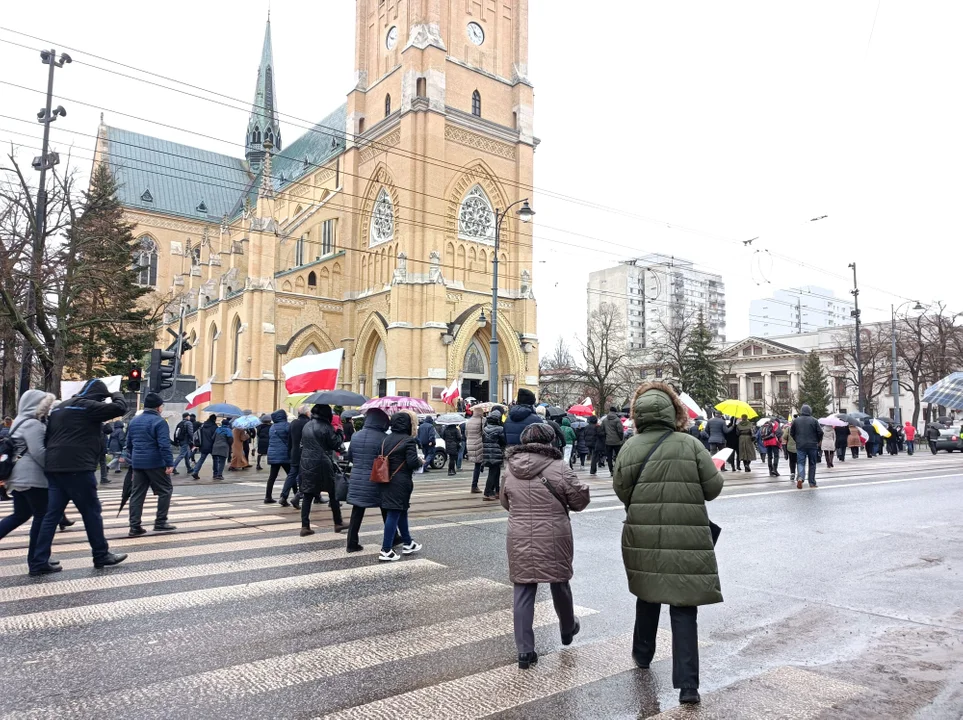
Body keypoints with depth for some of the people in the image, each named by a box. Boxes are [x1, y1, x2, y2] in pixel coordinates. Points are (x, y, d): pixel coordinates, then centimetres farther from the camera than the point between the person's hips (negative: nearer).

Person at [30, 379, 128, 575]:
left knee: (52, 515, 9)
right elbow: (120, 408, -12)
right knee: (92, 512, 3)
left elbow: (47, 437, 22)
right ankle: (102, 556, 13)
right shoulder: (88, 406, -6)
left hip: (54, 468, 8)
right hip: (77, 468, -8)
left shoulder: (59, 408, 21)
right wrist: (117, 395, 10)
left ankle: (39, 563, 8)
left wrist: (50, 462, 24)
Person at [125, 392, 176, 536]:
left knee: (137, 493, 9)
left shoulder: (134, 421, 13)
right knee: (165, 490, 5)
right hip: (155, 463, -7)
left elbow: (129, 444, 21)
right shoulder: (159, 421, -11)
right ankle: (160, 522, 4)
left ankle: (134, 526, 7)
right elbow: (164, 445, -18)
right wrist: (169, 463, -17)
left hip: (137, 463, 7)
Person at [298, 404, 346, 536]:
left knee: (307, 495, 6)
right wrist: (339, 435, 7)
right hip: (322, 465, -5)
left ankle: (305, 526, 2)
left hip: (306, 463, 6)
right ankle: (338, 523, 18)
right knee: (333, 494, 9)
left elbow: (303, 443, 17)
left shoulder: (306, 426, 10)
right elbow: (335, 444, -8)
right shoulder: (326, 427, -11)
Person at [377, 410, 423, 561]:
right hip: (401, 482, -8)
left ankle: (408, 543, 33)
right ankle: (386, 551, 1)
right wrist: (420, 461, 0)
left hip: (387, 480, 8)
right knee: (394, 514, -2)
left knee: (401, 511, 20)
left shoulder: (388, 439, 7)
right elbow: (412, 462, -19)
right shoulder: (409, 440, -13)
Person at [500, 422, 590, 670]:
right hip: (553, 539, -2)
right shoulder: (558, 467, -14)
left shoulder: (510, 467, 0)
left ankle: (524, 650, 7)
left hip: (520, 539, 2)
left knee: (523, 592, 8)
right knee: (559, 584, 20)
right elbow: (580, 501, -6)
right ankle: (567, 629, 43)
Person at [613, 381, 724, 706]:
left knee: (648, 596, 24)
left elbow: (622, 491, 0)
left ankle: (642, 654, 43)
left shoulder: (630, 448, -6)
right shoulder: (690, 444, -9)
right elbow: (713, 488, -5)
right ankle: (687, 684, 5)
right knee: (684, 609, 5)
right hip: (687, 538, -2)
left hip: (643, 536, 2)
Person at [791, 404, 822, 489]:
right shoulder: (814, 420, -4)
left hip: (800, 446, 1)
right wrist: (818, 441, 12)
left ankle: (800, 477, -25)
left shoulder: (796, 420, 2)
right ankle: (812, 483, 14)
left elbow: (791, 433, 8)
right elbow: (820, 432, -5)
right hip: (812, 445, 0)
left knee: (800, 463, 1)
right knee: (812, 464, 10)